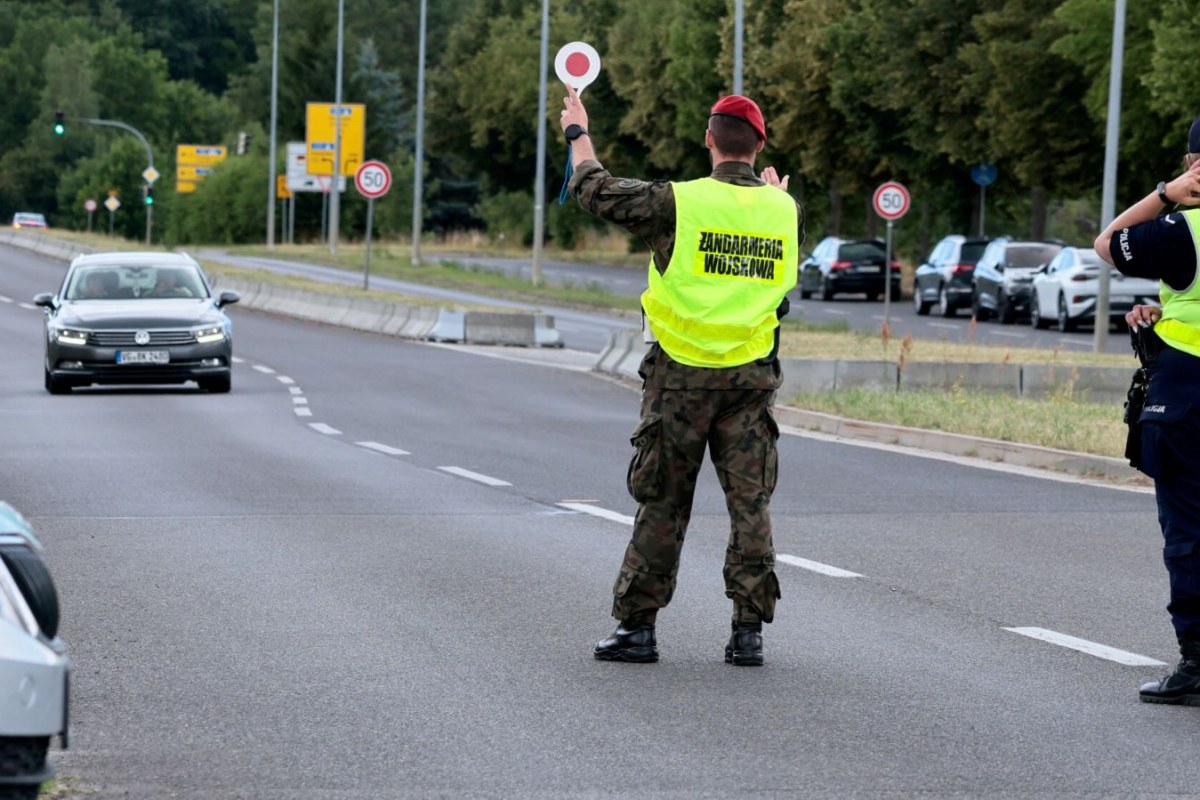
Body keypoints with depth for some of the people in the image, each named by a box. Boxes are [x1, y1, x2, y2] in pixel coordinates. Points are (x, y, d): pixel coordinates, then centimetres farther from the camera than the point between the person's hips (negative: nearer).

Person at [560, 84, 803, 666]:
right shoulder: (783, 210, 1)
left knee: (661, 503, 5)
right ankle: (749, 629, 3)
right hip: (752, 377, 2)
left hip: (682, 376, -2)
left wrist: (577, 132, 20)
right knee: (750, 504, 5)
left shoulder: (678, 202, -10)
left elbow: (595, 190, 3)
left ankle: (637, 624, 10)